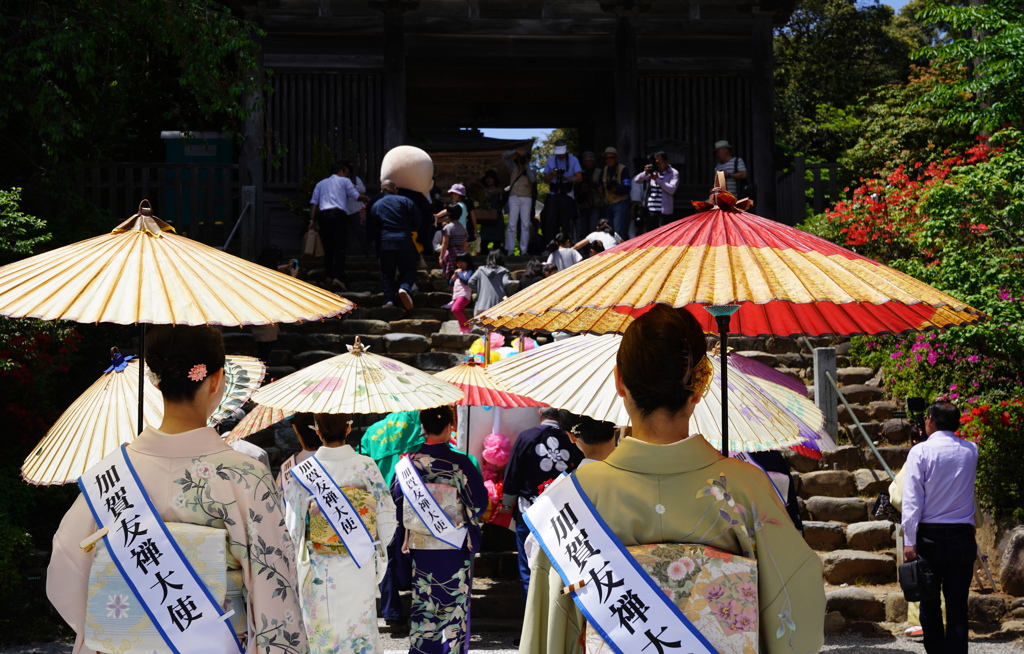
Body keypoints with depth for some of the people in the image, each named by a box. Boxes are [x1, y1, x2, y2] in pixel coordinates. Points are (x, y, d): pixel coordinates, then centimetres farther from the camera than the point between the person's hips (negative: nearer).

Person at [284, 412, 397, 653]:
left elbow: (293, 526, -3)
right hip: (360, 569, 1)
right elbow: (387, 518, -3)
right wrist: (376, 551, 12)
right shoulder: (366, 466, -7)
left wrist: (299, 556, 12)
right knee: (361, 633, 10)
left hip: (318, 568, 0)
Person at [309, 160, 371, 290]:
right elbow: (356, 196, 4)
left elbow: (313, 202, 14)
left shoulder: (321, 183, 23)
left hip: (323, 215, 4)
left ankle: (328, 276, 9)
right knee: (339, 247, -9)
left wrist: (311, 219, 11)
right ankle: (338, 277, -21)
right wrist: (369, 199, 18)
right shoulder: (344, 181, 11)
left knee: (328, 247, 12)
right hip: (338, 214, -4)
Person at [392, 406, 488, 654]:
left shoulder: (409, 463, -5)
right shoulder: (459, 463, -15)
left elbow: (395, 501, 4)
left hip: (420, 547, 3)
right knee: (454, 606, 7)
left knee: (422, 605, 13)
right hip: (455, 549, -3)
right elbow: (479, 503, -10)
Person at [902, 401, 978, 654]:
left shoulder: (921, 451, -6)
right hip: (963, 536, 2)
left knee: (929, 603, 9)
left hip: (930, 535, -2)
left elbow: (912, 499, -11)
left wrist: (910, 541, -10)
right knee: (958, 605, 0)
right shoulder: (971, 451, 5)